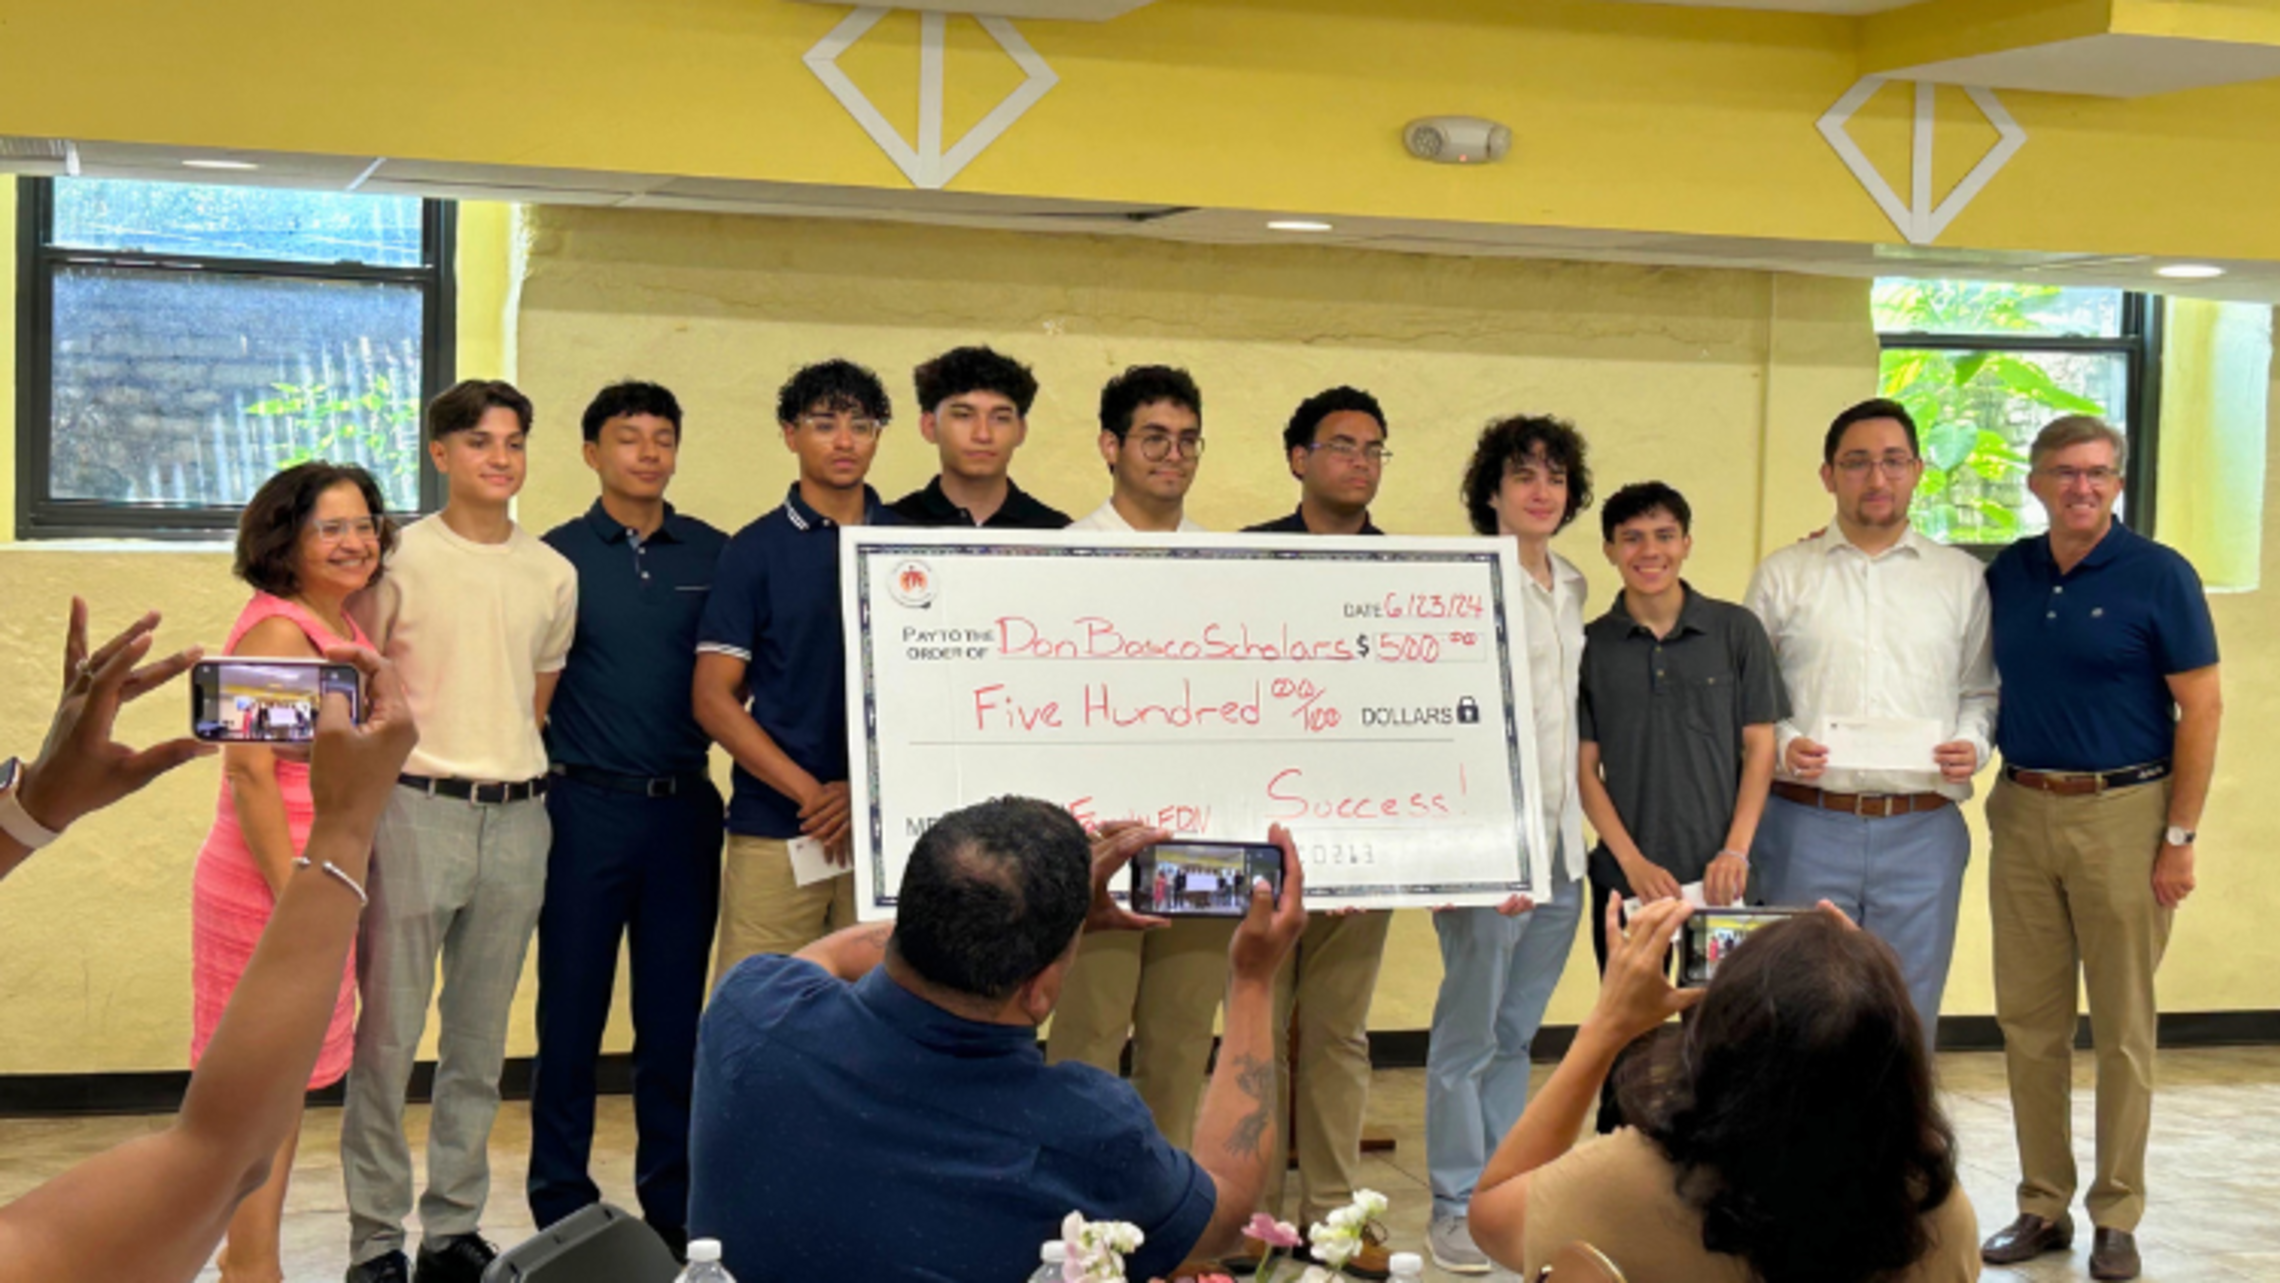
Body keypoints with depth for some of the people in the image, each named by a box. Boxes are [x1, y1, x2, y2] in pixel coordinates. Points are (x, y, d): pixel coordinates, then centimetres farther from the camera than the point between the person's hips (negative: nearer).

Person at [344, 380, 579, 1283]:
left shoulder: (552, 574, 11)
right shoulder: (401, 558, -2)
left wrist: (518, 775, 10)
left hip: (516, 814, 4)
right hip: (417, 804, -4)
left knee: (481, 1039, 10)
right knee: (388, 1031, -3)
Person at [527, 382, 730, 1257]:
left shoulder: (714, 554, 6)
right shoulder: (555, 555, 1)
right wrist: (544, 765, -4)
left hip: (685, 806, 2)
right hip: (587, 806, -2)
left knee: (675, 1015, 8)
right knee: (571, 1014, 2)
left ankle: (672, 1208, 18)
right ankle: (562, 1210, 12)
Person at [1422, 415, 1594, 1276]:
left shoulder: (1571, 588, 14)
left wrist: (1570, 832, 13)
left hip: (1561, 840, 7)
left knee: (1517, 1033, 12)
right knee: (1470, 1030, -2)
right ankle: (1455, 1212, 6)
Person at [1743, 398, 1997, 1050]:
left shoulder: (1962, 578, 11)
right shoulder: (1782, 576, 8)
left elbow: (1982, 690, 15)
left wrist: (1973, 744, -5)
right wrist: (1780, 743, -10)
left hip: (1921, 831, 1)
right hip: (1805, 827, -1)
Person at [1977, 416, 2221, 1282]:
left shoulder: (2158, 576, -6)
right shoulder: (2007, 574, 7)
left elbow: (2201, 708, -6)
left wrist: (2180, 838, -10)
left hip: (2121, 815, -4)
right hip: (2023, 813, 4)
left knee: (2121, 1028, 3)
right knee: (2029, 1022, 9)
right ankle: (2043, 1206, 20)